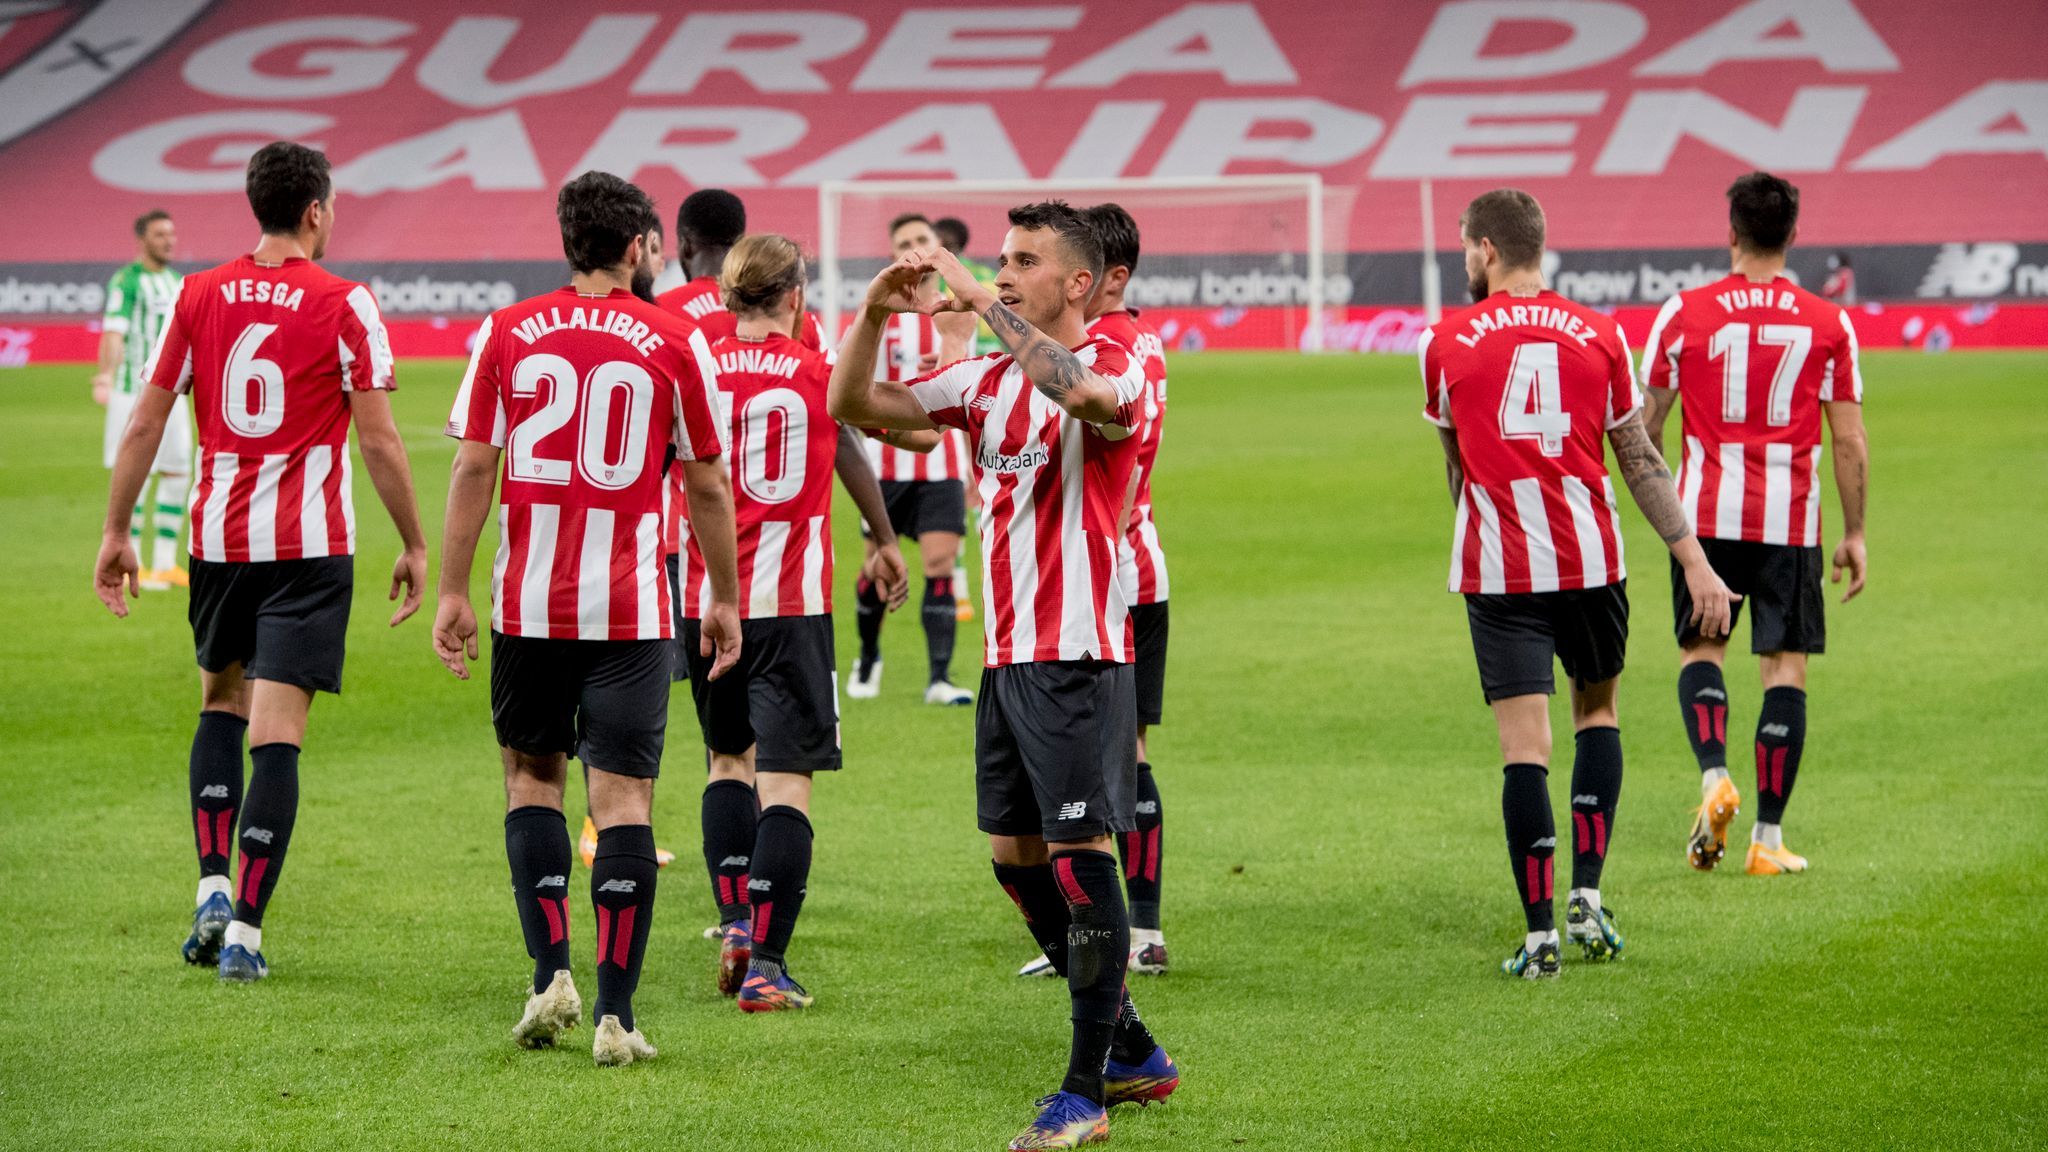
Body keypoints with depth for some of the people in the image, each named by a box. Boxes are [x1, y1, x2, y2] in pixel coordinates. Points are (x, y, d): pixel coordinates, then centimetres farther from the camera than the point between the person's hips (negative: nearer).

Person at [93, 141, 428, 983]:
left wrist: (116, 532, 11)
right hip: (310, 543, -3)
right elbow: (378, 440, -7)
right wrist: (414, 546, 2)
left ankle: (213, 890, 8)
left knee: (222, 705, 22)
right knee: (276, 737, -3)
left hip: (218, 536, 4)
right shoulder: (344, 306, -6)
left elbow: (145, 422, 4)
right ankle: (244, 930, -7)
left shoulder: (198, 296, 3)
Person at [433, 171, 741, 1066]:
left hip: (529, 605, 1)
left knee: (531, 775, 18)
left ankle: (551, 972, 5)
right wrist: (724, 599, 14)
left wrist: (453, 591, 5)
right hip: (632, 611, -1)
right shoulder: (668, 343, -1)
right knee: (623, 798, 0)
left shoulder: (507, 334, 1)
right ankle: (615, 1014, -5)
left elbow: (473, 469, -1)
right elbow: (708, 487, 4)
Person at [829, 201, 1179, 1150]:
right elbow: (854, 405, 13)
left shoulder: (1115, 367, -9)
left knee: (1079, 859, -8)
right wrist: (875, 314, -4)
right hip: (1005, 655, 8)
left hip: (1077, 658, -8)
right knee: (1016, 859, 13)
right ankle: (1134, 1053, 25)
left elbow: (1083, 391, -35)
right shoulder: (986, 379, 13)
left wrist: (982, 305, -28)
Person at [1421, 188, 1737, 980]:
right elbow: (1641, 461, 4)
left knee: (1524, 746, -2)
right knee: (1597, 712, 22)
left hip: (1498, 569, -2)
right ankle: (1587, 896, 11)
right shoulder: (1598, 336, 2)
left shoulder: (1447, 343, -1)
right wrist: (1694, 561, 8)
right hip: (1590, 559, 2)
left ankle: (1539, 933, -4)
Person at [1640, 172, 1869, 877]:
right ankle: (1768, 838, 2)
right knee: (1785, 670, 4)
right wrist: (1855, 534, 10)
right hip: (1791, 524, 0)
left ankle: (1714, 775, -12)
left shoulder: (1684, 314, -1)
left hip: (1706, 514, 0)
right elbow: (1849, 441, 1)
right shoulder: (1829, 324, 1)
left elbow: (1645, 424, 4)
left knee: (1700, 651, 14)